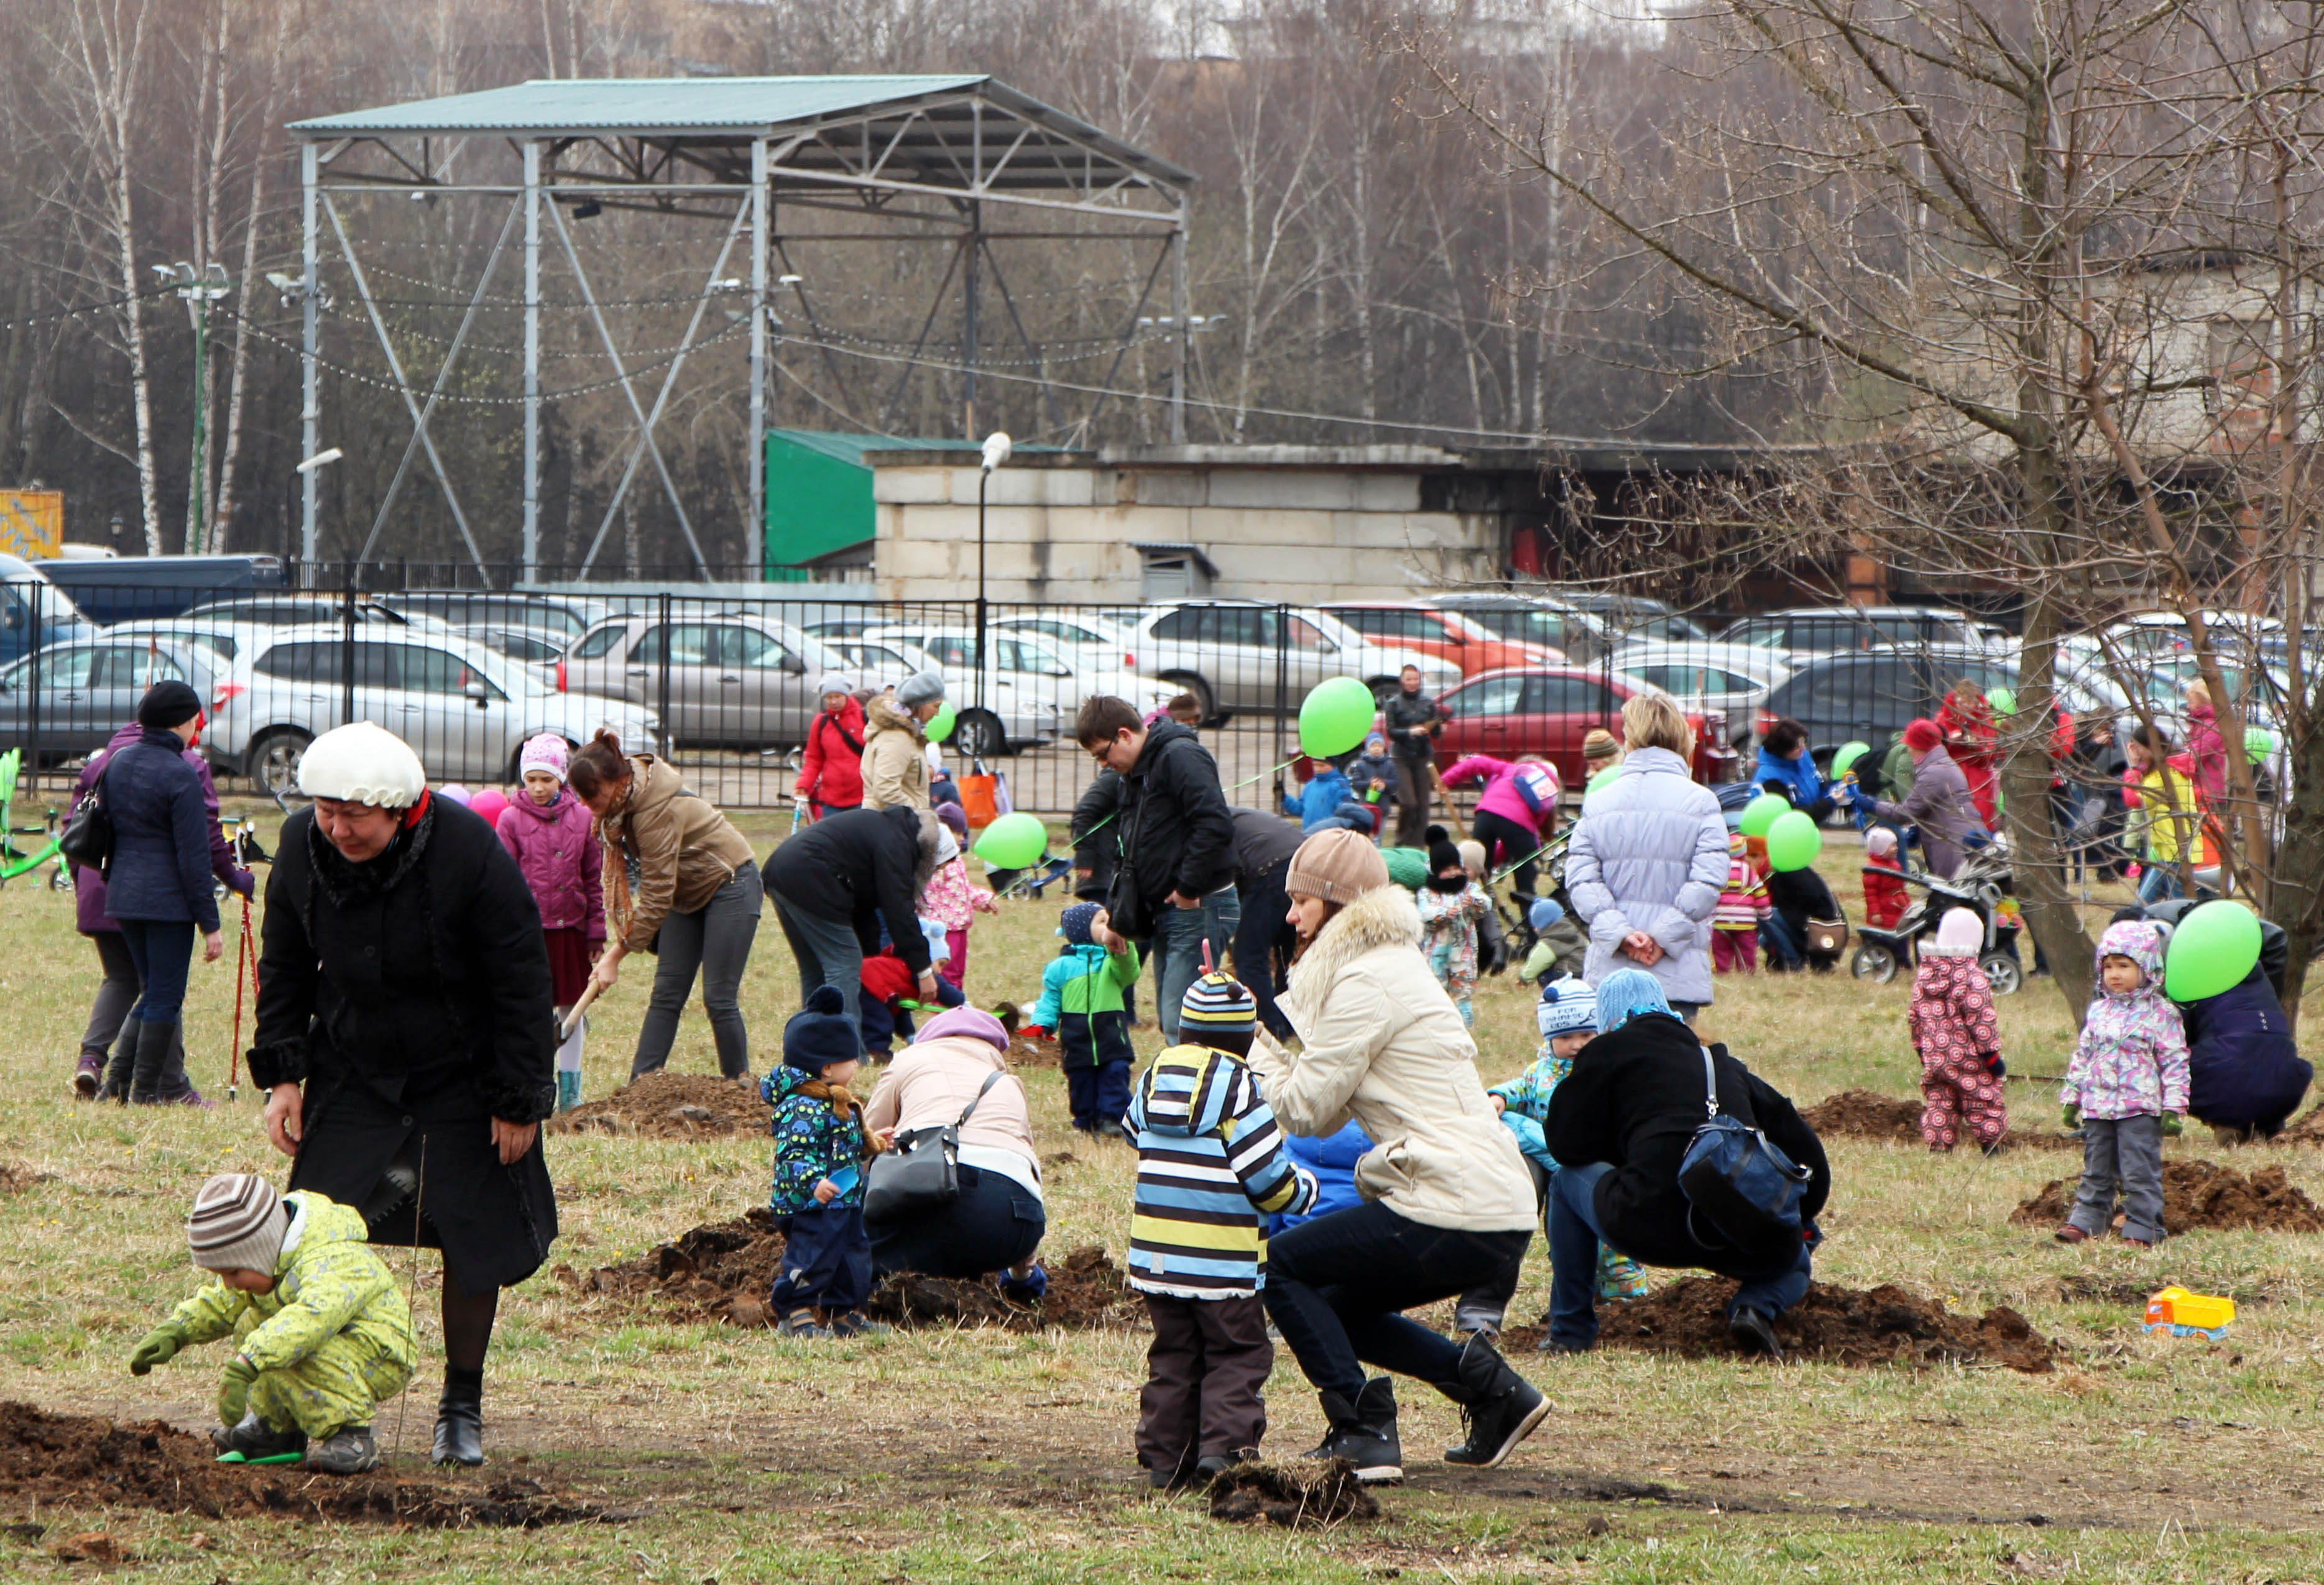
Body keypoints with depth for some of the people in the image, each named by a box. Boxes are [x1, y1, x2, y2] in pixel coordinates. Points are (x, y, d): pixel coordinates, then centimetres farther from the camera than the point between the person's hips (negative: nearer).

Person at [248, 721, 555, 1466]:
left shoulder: (469, 853, -22)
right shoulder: (302, 847, -10)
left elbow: (522, 984, -14)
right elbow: (284, 968, 6)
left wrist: (518, 1102, -12)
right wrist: (281, 1073, -1)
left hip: (462, 1083, -3)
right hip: (353, 1078, 3)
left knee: (475, 1244, 1)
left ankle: (462, 1407, 17)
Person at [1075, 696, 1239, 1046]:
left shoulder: (1179, 757, -13)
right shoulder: (1130, 777, 18)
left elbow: (1216, 826, -25)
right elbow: (1125, 855, 26)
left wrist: (1190, 890, -19)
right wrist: (1115, 918, 20)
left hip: (1198, 911, -10)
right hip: (1165, 913, 10)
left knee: (1181, 1026, -14)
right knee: (1170, 1022, 10)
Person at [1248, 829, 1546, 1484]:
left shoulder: (1366, 980, -11)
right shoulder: (1388, 964, 20)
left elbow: (1307, 1107, -11)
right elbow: (1327, 1113, 17)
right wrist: (1261, 1029, 10)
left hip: (1456, 1219, -10)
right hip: (1498, 1211, 10)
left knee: (1282, 1264, -1)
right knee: (1338, 1306, 24)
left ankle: (1364, 1433, -6)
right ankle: (1490, 1386, 14)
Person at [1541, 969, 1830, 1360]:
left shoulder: (1609, 1052, 13)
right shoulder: (1725, 1065, 25)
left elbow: (1566, 1145, 13)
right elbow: (1808, 1155, 23)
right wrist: (1793, 1222, 39)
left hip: (1652, 1231, -3)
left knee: (1569, 1180, 27)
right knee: (1794, 1260, 37)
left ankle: (1571, 1334, 25)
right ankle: (1757, 1307, 1)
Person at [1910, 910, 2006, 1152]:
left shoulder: (1923, 971, 6)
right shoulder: (1971, 975, -15)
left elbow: (1915, 1016, 12)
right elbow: (1981, 1017, -16)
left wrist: (1921, 1049, 22)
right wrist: (1992, 1053, -10)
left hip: (1933, 1057, 5)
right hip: (1967, 1058, -5)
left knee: (1938, 1105, 11)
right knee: (1984, 1102, 5)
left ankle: (1939, 1147, 8)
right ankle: (1991, 1143, 7)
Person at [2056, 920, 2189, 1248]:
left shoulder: (2160, 1015, -4)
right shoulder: (2098, 1011, 12)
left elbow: (2175, 1062, -5)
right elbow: (2082, 1056, 19)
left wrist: (2173, 1109, -10)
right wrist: (2071, 1098, 16)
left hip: (2140, 1109, -5)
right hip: (2098, 1108, 5)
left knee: (2140, 1172, -4)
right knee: (2096, 1171, 12)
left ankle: (2142, 1230, 0)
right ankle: (2084, 1222, 19)